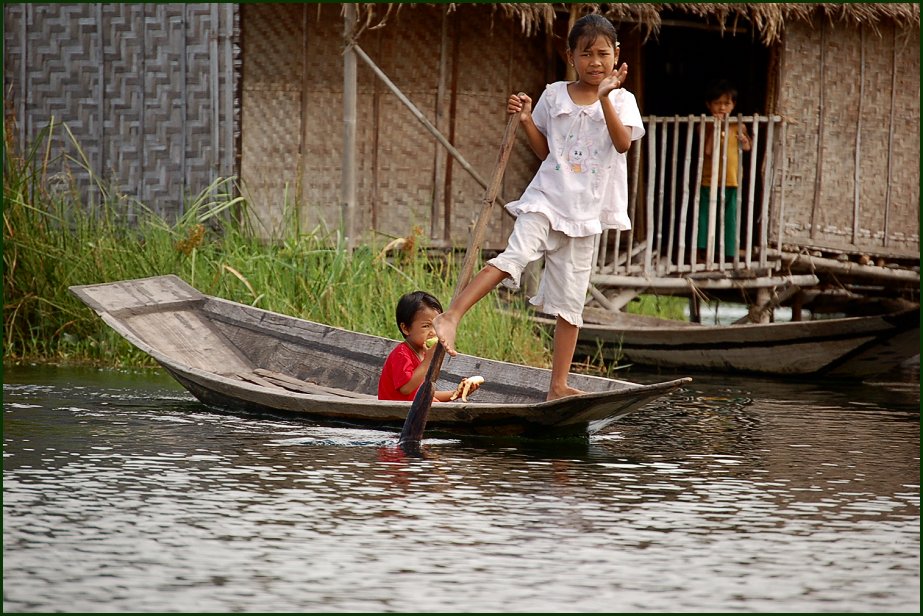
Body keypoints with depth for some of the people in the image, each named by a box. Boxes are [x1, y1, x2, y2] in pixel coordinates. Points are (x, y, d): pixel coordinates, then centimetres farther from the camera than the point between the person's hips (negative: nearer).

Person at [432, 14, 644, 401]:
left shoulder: (622, 100, 4)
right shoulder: (555, 96, 6)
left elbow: (623, 142, -14)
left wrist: (605, 98, -23)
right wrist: (526, 120, -2)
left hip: (586, 213, 1)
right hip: (546, 199, -1)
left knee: (570, 300, 4)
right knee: (514, 257, -27)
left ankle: (558, 386, 9)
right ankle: (450, 318, -33)